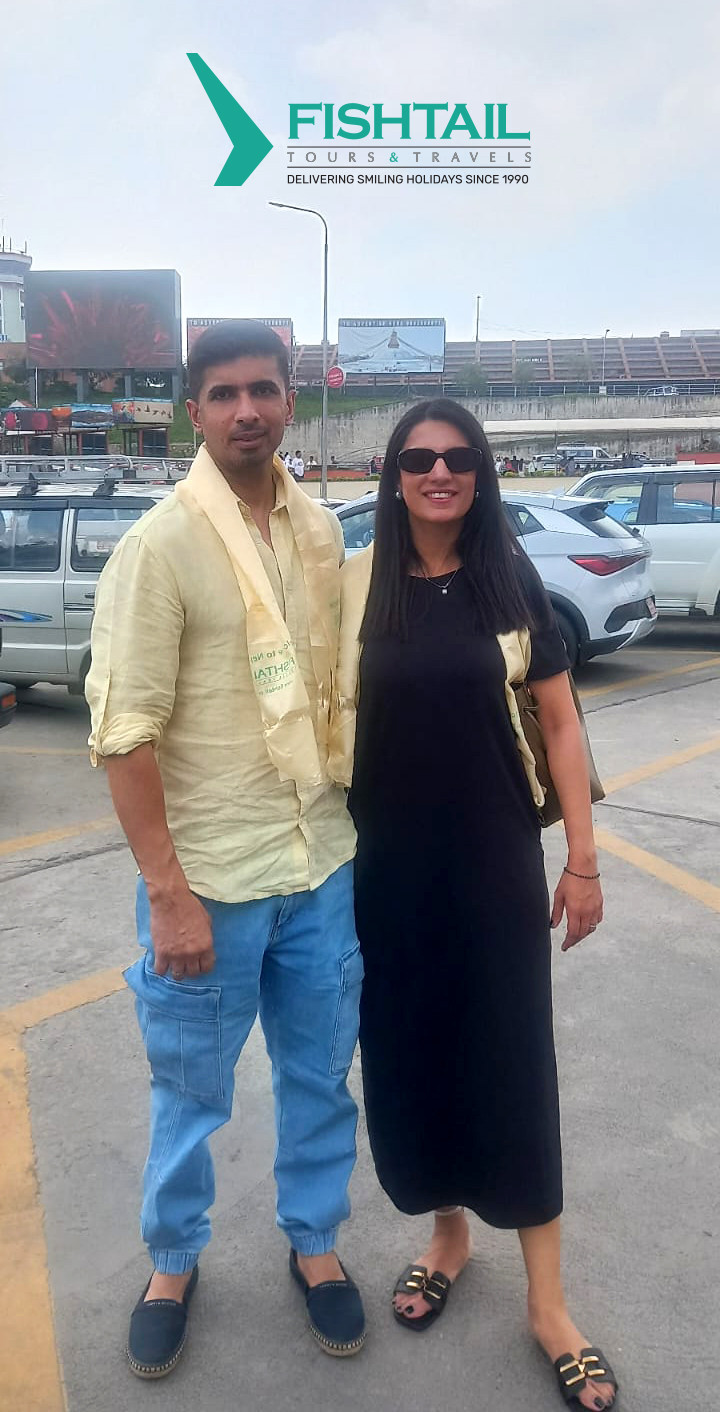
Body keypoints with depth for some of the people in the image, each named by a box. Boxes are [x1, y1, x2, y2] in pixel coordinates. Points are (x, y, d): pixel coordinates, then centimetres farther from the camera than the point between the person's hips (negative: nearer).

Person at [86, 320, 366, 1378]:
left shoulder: (321, 530, 3)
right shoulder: (160, 547, -13)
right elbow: (124, 735, -14)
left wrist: (357, 815, 11)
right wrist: (169, 894, -15)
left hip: (323, 865, 5)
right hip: (210, 879, -4)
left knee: (320, 1075, 19)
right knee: (190, 1091, 16)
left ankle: (314, 1242, 44)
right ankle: (173, 1263, 42)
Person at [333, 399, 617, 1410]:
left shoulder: (512, 582, -2)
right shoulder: (353, 585, -1)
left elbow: (559, 724, 1)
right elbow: (323, 717, 4)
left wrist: (583, 858, -1)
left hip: (494, 861, -1)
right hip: (386, 864, 1)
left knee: (511, 1062, 5)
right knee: (407, 1053, 12)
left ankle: (548, 1303, 22)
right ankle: (447, 1234, 38)